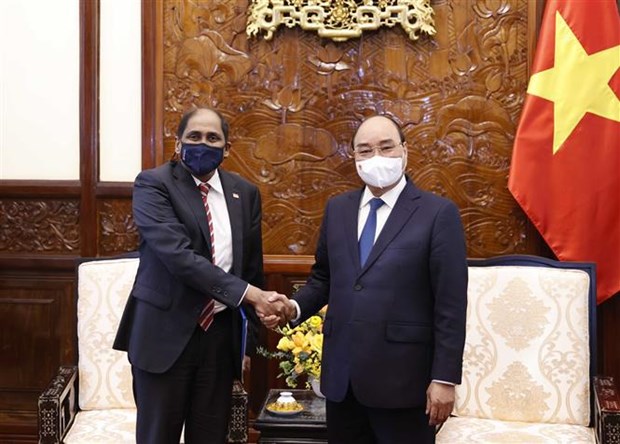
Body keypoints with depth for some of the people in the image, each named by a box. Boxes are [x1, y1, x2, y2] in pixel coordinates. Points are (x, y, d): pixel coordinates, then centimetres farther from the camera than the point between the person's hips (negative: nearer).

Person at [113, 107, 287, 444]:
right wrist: (248, 294, -24)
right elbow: (178, 255, -21)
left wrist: (249, 338, 13)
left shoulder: (245, 193, 8)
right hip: (164, 334, -4)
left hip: (221, 335, 4)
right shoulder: (152, 184, -8)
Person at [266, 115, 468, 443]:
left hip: (401, 377, -4)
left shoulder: (438, 213, -7)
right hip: (341, 375, 5)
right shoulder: (337, 209, 10)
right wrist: (295, 307, -4)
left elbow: (451, 305, -9)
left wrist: (444, 378, -11)